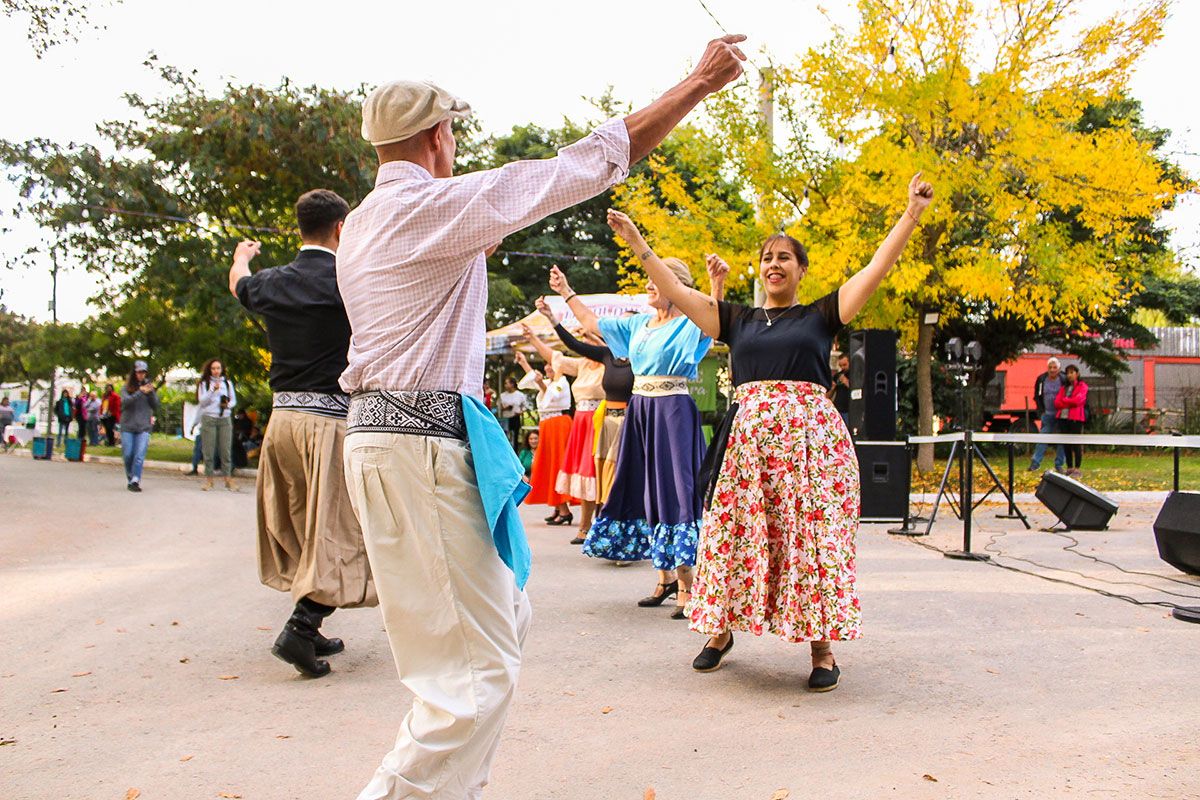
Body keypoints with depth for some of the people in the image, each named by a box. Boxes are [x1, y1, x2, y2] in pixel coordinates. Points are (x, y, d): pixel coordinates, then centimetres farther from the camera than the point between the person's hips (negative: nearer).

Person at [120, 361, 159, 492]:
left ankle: (135, 481, -18)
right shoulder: (126, 387, 5)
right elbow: (125, 401, -12)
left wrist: (152, 393, -11)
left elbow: (156, 406, 5)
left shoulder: (149, 385, 9)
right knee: (128, 455, 4)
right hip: (127, 426, 0)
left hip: (144, 427, 0)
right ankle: (130, 479, 21)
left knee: (140, 455, -13)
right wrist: (140, 392, -22)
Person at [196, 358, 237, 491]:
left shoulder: (227, 383, 14)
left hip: (225, 419, 2)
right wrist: (213, 390, -15)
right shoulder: (204, 383, 8)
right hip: (208, 419, -1)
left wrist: (228, 405, -5)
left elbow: (234, 399, 18)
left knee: (226, 449, -4)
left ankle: (228, 478, 0)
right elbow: (202, 401, -2)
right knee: (209, 450, -3)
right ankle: (208, 478, 4)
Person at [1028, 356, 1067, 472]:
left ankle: (1059, 465, 11)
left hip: (1060, 415, -1)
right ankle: (1035, 463, -3)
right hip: (1047, 414, 1)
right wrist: (1041, 410, 3)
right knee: (1042, 438, -3)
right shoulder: (1041, 379, 1)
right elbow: (1037, 396, 11)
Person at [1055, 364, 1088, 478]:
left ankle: (1077, 469, -2)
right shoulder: (1063, 387, 20)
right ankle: (1069, 468, 13)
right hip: (1063, 417, 6)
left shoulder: (1082, 386, 4)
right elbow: (1057, 402, 7)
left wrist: (1064, 400, -2)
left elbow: (1077, 400, -12)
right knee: (1066, 444, 6)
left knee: (1076, 443, -5)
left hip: (1076, 418, -5)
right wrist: (1070, 403, -7)